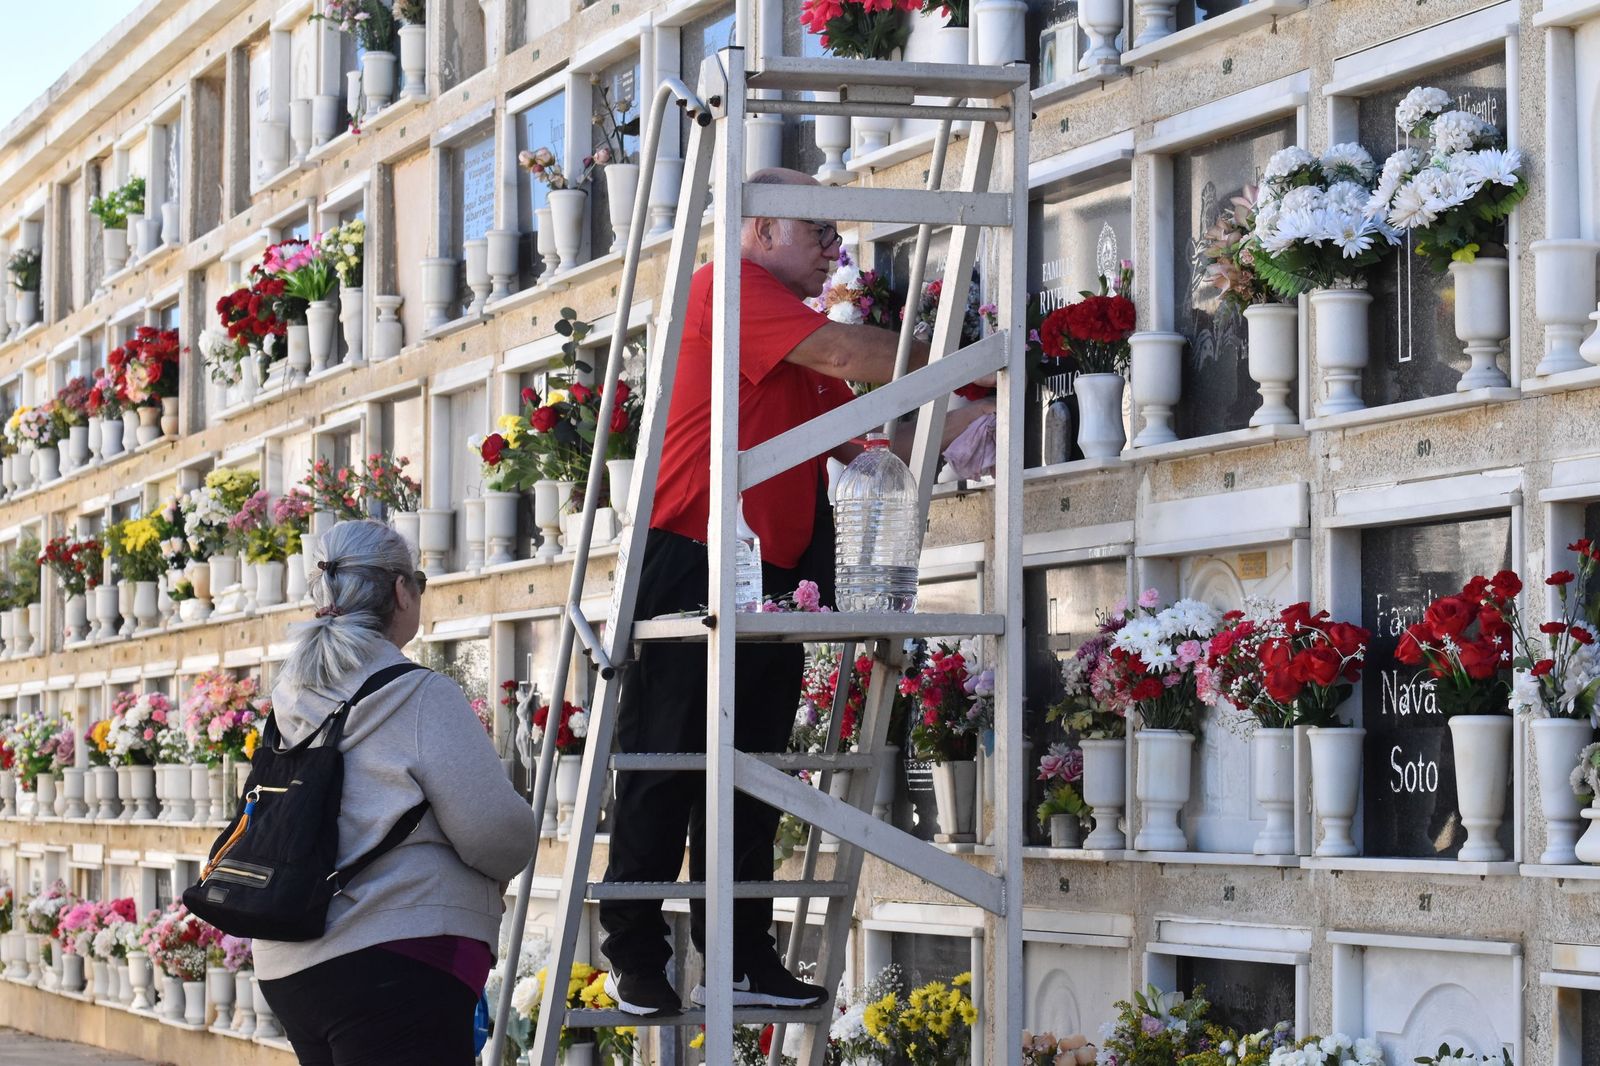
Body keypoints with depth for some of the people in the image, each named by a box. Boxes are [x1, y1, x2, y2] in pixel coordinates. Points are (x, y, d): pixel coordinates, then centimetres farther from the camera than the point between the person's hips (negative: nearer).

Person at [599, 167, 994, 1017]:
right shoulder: (731, 288, -6)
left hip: (774, 580, 9)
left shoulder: (806, 361, 21)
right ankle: (635, 957, 3)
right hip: (690, 570, -9)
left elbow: (859, 438, 18)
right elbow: (845, 354, -16)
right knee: (664, 766, -3)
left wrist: (961, 422, 5)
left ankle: (743, 960, 11)